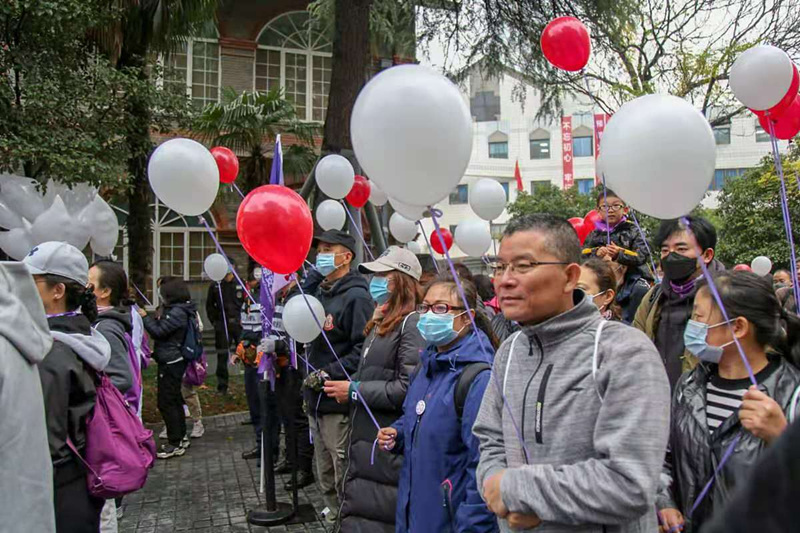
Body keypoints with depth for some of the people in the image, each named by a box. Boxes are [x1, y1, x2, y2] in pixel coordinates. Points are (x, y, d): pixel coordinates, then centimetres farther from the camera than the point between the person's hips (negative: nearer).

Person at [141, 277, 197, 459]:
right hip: (174, 361, 10)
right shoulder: (177, 309, 11)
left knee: (166, 402, -4)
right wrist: (155, 319, 5)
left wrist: (146, 317, -8)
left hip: (170, 363, -10)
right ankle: (181, 437, 29)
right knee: (174, 400, 18)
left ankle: (175, 444, 3)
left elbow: (158, 331, -18)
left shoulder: (177, 312, -20)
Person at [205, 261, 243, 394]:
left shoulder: (241, 284, 2)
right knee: (222, 356, 5)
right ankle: (222, 387, 15)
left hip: (239, 324, -1)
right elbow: (209, 305, 13)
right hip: (222, 325, 1)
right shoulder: (214, 285, 5)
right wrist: (214, 320, 4)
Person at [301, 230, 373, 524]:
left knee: (343, 470, 1)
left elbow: (363, 349, -22)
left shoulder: (356, 296, -16)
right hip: (316, 399, 9)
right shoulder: (319, 291, 12)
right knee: (325, 471, 22)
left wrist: (328, 374, -20)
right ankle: (333, 512, 39)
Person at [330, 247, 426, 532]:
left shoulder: (412, 324, -16)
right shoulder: (380, 323, 14)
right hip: (365, 443, 9)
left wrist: (355, 391, -17)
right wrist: (345, 385, 7)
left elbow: (409, 388, -25)